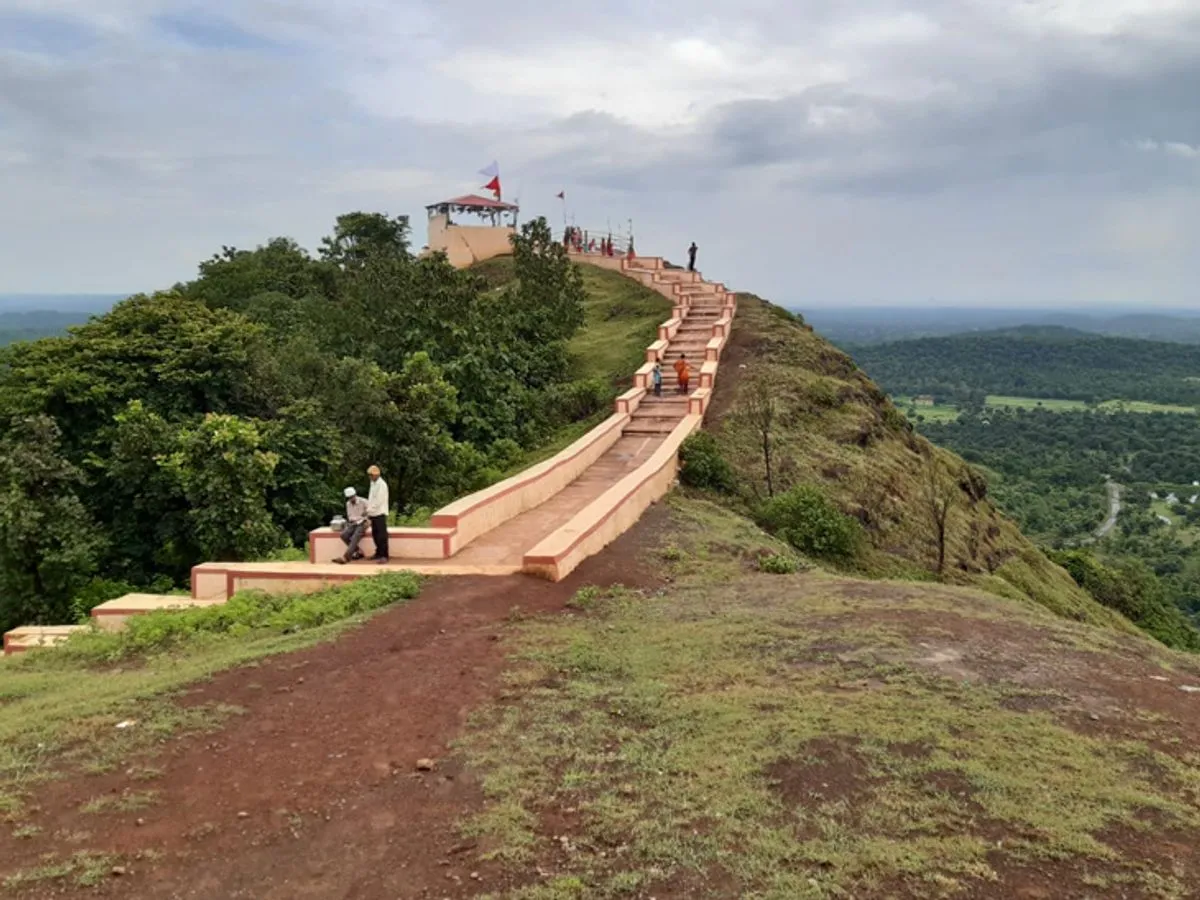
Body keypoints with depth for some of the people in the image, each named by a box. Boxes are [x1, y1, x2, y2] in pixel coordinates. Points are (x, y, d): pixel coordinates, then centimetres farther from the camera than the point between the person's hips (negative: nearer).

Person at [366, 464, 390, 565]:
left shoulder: (382, 484, -12)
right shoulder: (373, 484, 16)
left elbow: (379, 500, -18)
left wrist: (369, 510, -15)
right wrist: (368, 510, 10)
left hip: (380, 514, -9)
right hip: (373, 514, 9)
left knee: (382, 536, -7)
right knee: (375, 535, 11)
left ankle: (384, 556, -6)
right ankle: (378, 553, 20)